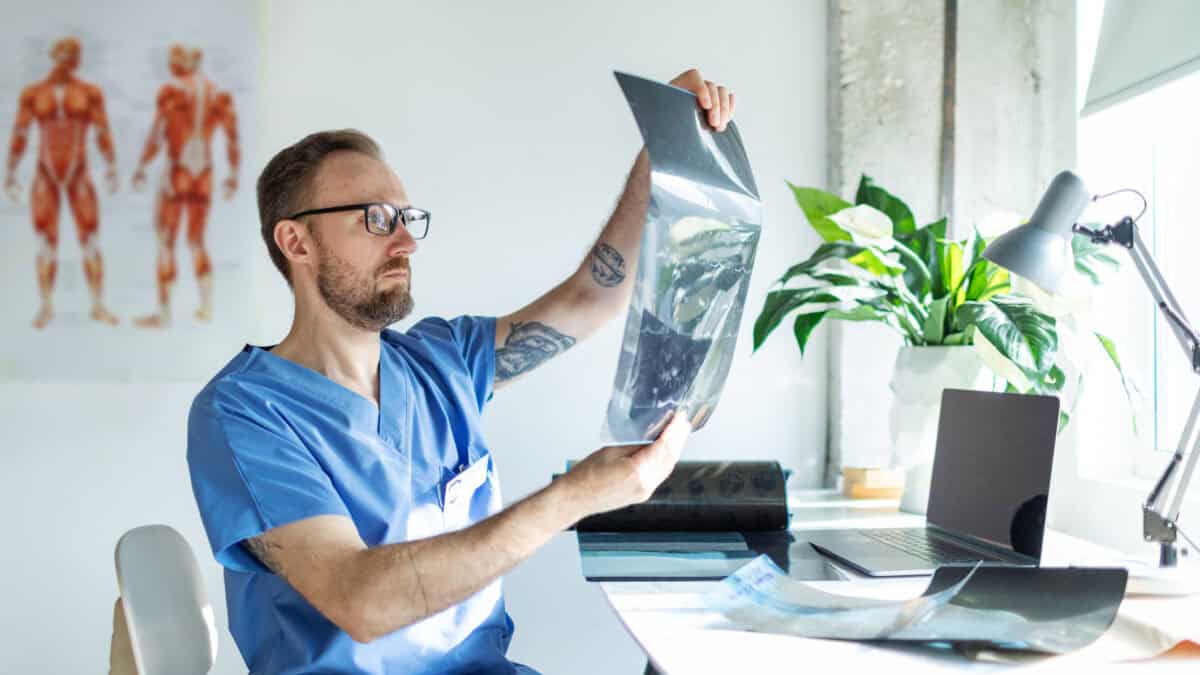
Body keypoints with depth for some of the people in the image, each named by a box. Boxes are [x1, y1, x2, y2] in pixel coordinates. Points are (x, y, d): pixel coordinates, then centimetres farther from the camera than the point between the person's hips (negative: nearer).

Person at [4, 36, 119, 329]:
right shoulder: (32, 94, 2)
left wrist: (112, 168, -16)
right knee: (47, 244, 1)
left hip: (79, 176, 0)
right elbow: (19, 136, 4)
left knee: (90, 242, -4)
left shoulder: (90, 92, 0)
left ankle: (98, 306, 4)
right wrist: (9, 173, 2)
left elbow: (104, 134, -5)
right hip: (46, 177, 0)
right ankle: (46, 307, 10)